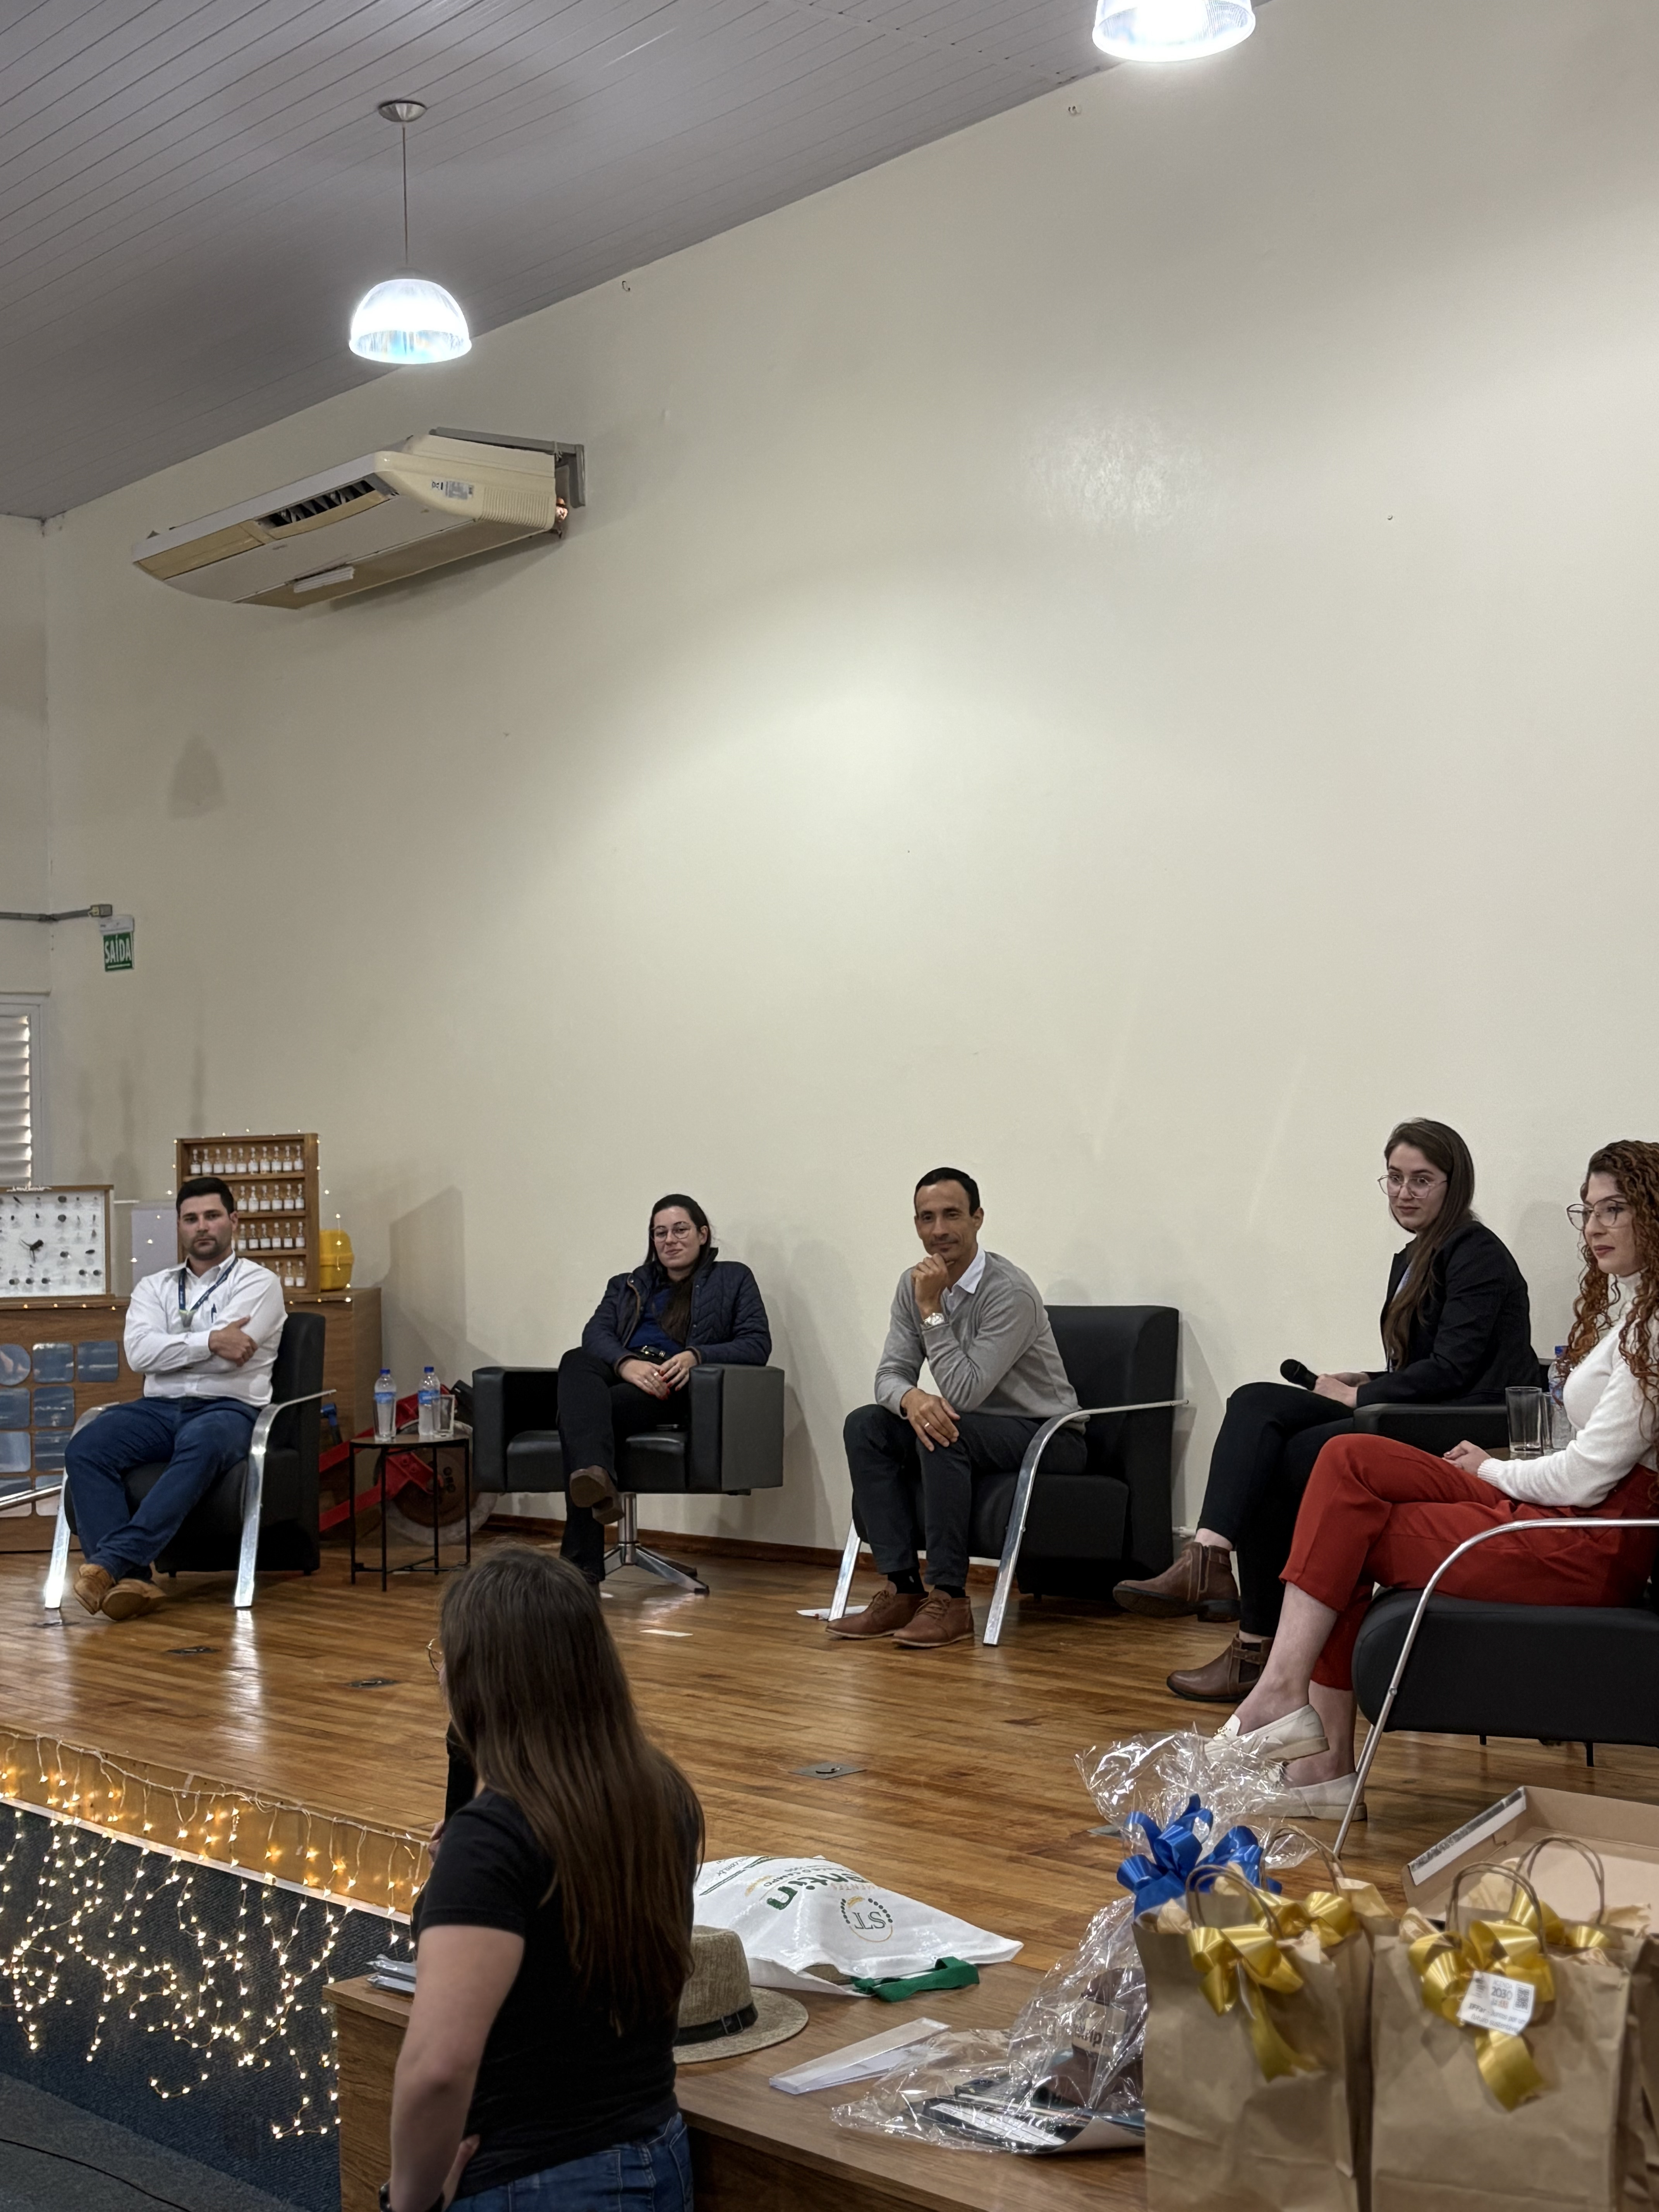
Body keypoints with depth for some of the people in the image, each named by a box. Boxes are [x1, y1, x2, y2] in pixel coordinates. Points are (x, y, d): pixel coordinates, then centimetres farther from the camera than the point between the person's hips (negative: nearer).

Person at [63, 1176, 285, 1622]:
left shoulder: (257, 1282, 7)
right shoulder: (155, 1287, 19)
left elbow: (227, 1357, -9)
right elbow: (140, 1354, -1)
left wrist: (173, 1349, 2)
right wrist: (210, 1342, -10)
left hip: (227, 1409, -4)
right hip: (159, 1409, 4)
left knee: (200, 1446, -40)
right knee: (84, 1450, -26)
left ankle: (110, 1560, -46)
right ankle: (130, 1579, -37)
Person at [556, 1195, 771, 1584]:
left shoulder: (733, 1279, 21)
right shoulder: (627, 1286, 32)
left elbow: (758, 1345, 6)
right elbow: (595, 1334, 11)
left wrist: (694, 1356, -13)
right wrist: (627, 1363, -14)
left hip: (675, 1387, -4)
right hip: (620, 1375, 4)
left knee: (575, 1413, -34)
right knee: (576, 1363, -37)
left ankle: (581, 1561, -46)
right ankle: (596, 1477, -62)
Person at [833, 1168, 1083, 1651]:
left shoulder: (1010, 1292, -23)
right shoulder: (915, 1284, 0)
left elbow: (965, 1393, -27)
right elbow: (890, 1374, -4)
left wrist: (932, 1310, -26)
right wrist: (911, 1398, -28)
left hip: (1047, 1436, -7)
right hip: (971, 1430, 7)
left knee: (945, 1432, -34)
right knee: (864, 1426, -13)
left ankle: (949, 1600, -26)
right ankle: (902, 1590, -14)